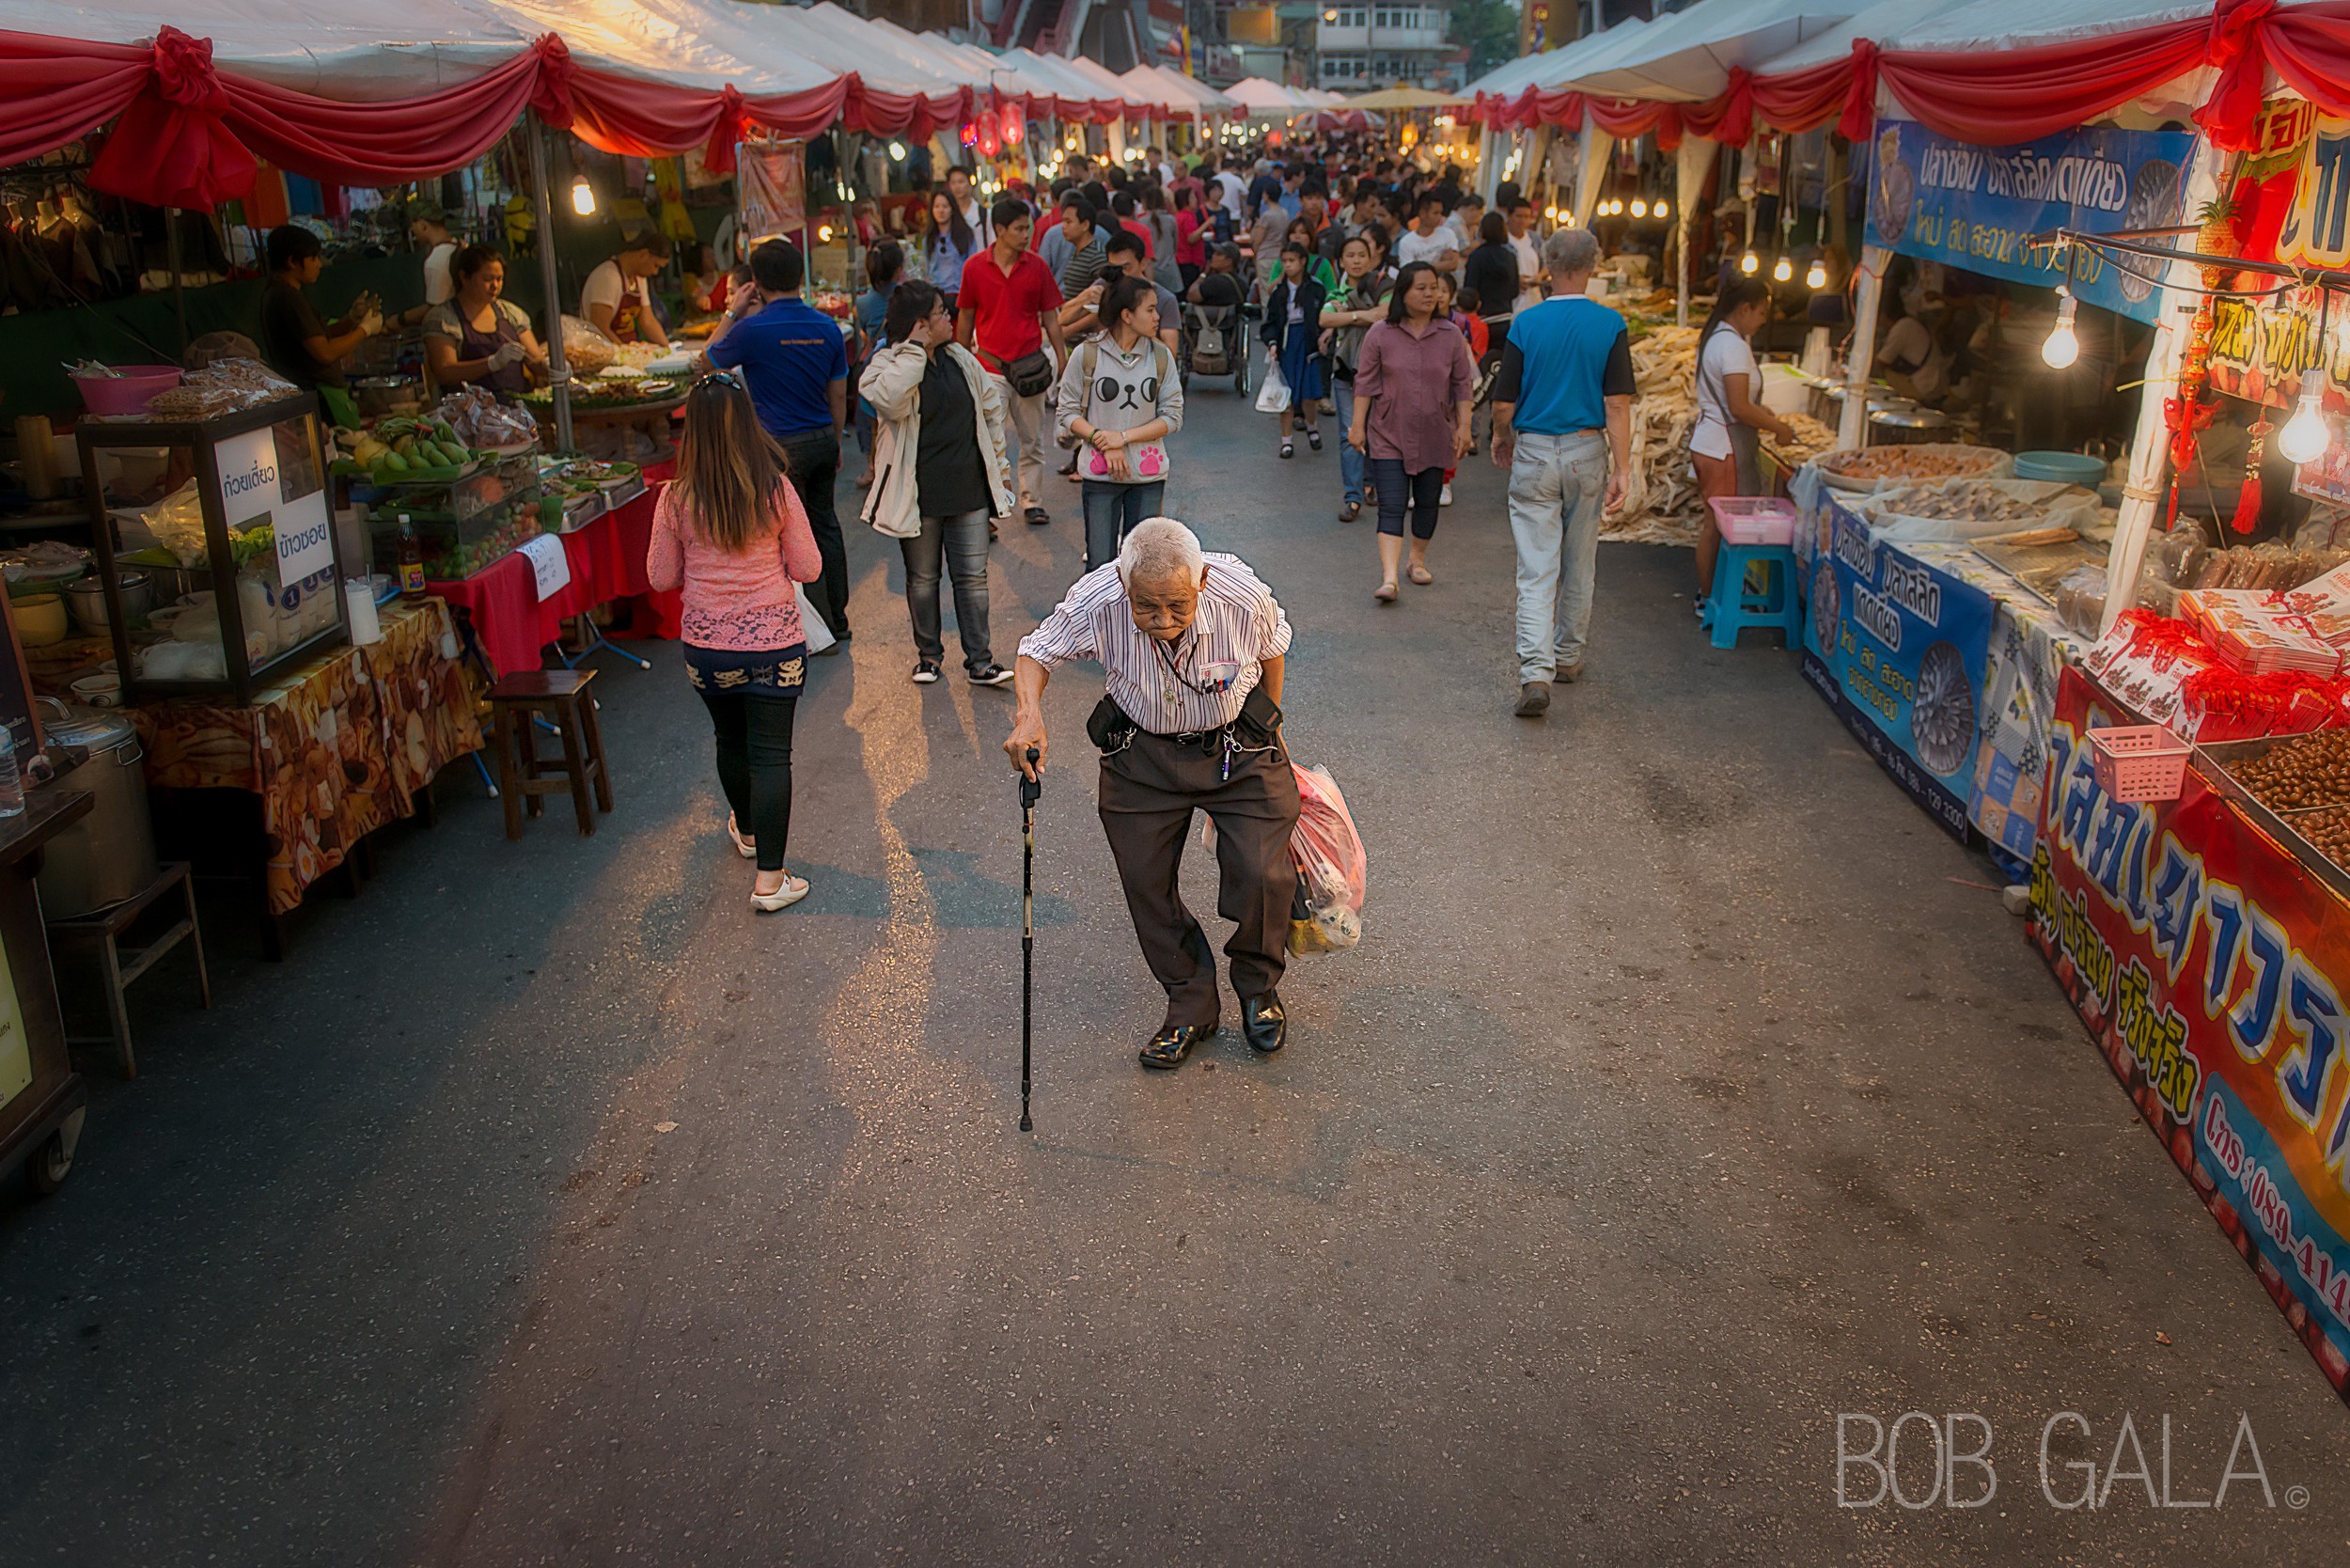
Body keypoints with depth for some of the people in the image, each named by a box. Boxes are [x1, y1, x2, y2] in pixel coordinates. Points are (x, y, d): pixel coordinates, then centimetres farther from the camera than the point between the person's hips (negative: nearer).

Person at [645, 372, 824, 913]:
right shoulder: (776, 491, -14)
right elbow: (808, 569, -6)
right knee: (770, 755, 4)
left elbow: (662, 578, -1)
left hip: (706, 646, 2)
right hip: (774, 645, -2)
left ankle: (746, 830, 48)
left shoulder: (676, 499, -10)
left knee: (730, 742, 23)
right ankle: (770, 878, 4)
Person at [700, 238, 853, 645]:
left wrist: (733, 313, 10)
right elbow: (839, 395, 9)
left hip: (783, 446, -6)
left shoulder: (752, 329, -15)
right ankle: (838, 619, 26)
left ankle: (823, 629, 7)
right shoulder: (827, 327, 1)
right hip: (823, 440, 6)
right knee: (825, 526, 18)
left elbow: (709, 359, 4)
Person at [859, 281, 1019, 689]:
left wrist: (999, 463, 19)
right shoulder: (889, 365, -9)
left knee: (973, 576, 2)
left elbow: (991, 408, 18)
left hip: (968, 490, 3)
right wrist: (916, 348, -26)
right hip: (919, 496, -3)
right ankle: (928, 654, 25)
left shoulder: (961, 359, 7)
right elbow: (890, 401, -33)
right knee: (922, 578, 10)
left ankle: (979, 660, 8)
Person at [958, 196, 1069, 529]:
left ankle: (1032, 501, 24)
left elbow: (1050, 318, 7)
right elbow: (965, 318, 8)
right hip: (990, 366, -2)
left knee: (1032, 441, 10)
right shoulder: (975, 267, -2)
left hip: (1029, 366, 2)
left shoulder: (1037, 267, 1)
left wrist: (1062, 360, 3)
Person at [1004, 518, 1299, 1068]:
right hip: (1142, 755, 1)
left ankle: (1258, 990, 19)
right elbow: (1037, 652, -9)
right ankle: (1191, 1007, 22)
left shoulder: (1245, 596, -28)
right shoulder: (1095, 602, -28)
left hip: (1238, 749, -1)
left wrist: (1268, 724, 11)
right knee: (1147, 882, 0)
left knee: (1262, 874, -10)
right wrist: (1029, 714, -29)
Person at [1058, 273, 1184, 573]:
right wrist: (1103, 442, -14)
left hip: (1148, 473, 2)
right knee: (1100, 564, -1)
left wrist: (1124, 436, -11)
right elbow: (1067, 411, -1)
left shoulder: (1161, 356, 1)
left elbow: (1173, 416, 0)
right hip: (1100, 473, -2)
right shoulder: (1087, 354, -5)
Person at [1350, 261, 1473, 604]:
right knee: (1391, 507, -10)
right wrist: (1358, 425, -3)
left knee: (1427, 503, 13)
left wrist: (1464, 426, 0)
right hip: (1389, 436, -2)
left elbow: (1463, 385, 5)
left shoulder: (1451, 336, 2)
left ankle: (1419, 560, 34)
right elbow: (1365, 383, 0)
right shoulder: (1380, 335, -3)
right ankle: (1388, 578, -15)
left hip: (1434, 437, 2)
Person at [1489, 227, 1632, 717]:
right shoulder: (1611, 325, -5)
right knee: (1579, 564, 18)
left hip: (1534, 454, -1)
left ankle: (1536, 672, -16)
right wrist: (1622, 466, -8)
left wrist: (1501, 439, 15)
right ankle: (1568, 655, 32)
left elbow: (1504, 403, -5)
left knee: (1536, 569, -3)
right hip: (1587, 453, 2)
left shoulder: (1526, 324, -6)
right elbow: (1617, 402, -10)